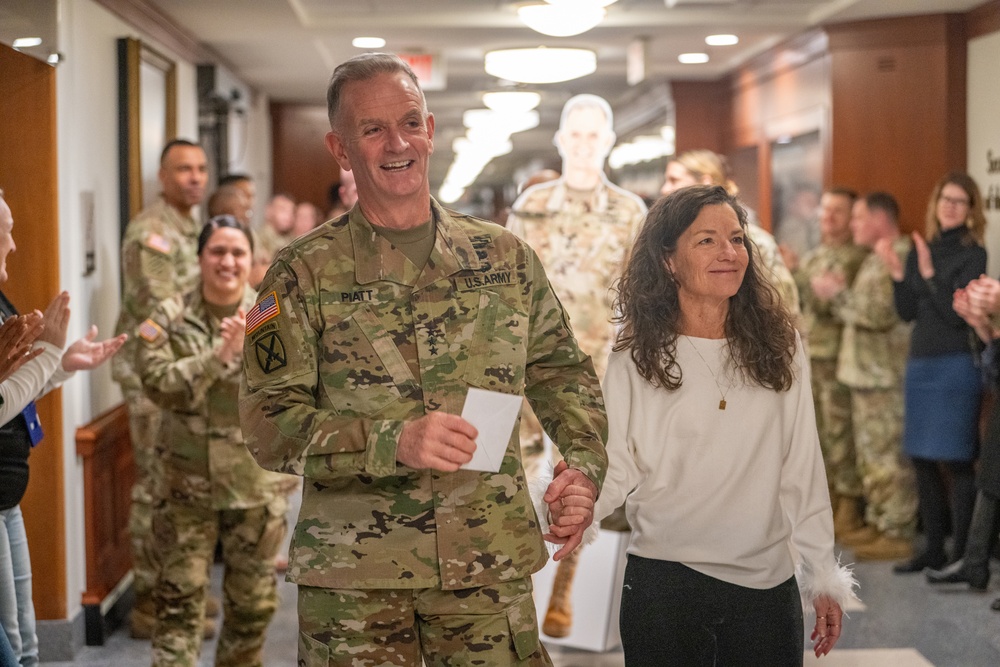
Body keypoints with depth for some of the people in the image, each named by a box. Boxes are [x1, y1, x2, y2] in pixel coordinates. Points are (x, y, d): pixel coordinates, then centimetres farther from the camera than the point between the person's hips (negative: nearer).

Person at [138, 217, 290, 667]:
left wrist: (251, 350, -25)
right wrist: (219, 355, -22)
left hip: (257, 481, 1)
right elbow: (158, 384, -13)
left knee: (253, 601, 11)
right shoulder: (170, 317, -1)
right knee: (180, 595, -1)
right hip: (188, 480, -1)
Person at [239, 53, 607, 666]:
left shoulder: (505, 257, 8)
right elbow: (268, 420, -8)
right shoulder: (305, 273, -2)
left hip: (491, 567, 2)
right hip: (352, 579, -2)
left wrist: (584, 464, -1)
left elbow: (563, 373, 17)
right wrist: (394, 441, -22)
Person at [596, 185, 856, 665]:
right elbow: (616, 468, -6)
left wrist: (824, 577, 6)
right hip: (664, 582, -2)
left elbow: (803, 471, 6)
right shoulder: (636, 357, -2)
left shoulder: (778, 347, 4)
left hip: (767, 584, 2)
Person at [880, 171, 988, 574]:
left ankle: (960, 554, 2)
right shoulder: (921, 249, 11)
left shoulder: (973, 254, -6)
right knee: (922, 459, 11)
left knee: (956, 461, -4)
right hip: (920, 363, 7)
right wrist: (898, 274, -6)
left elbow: (957, 313, -14)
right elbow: (907, 312, 8)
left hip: (956, 366, -7)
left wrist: (930, 273, -21)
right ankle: (933, 548, 21)